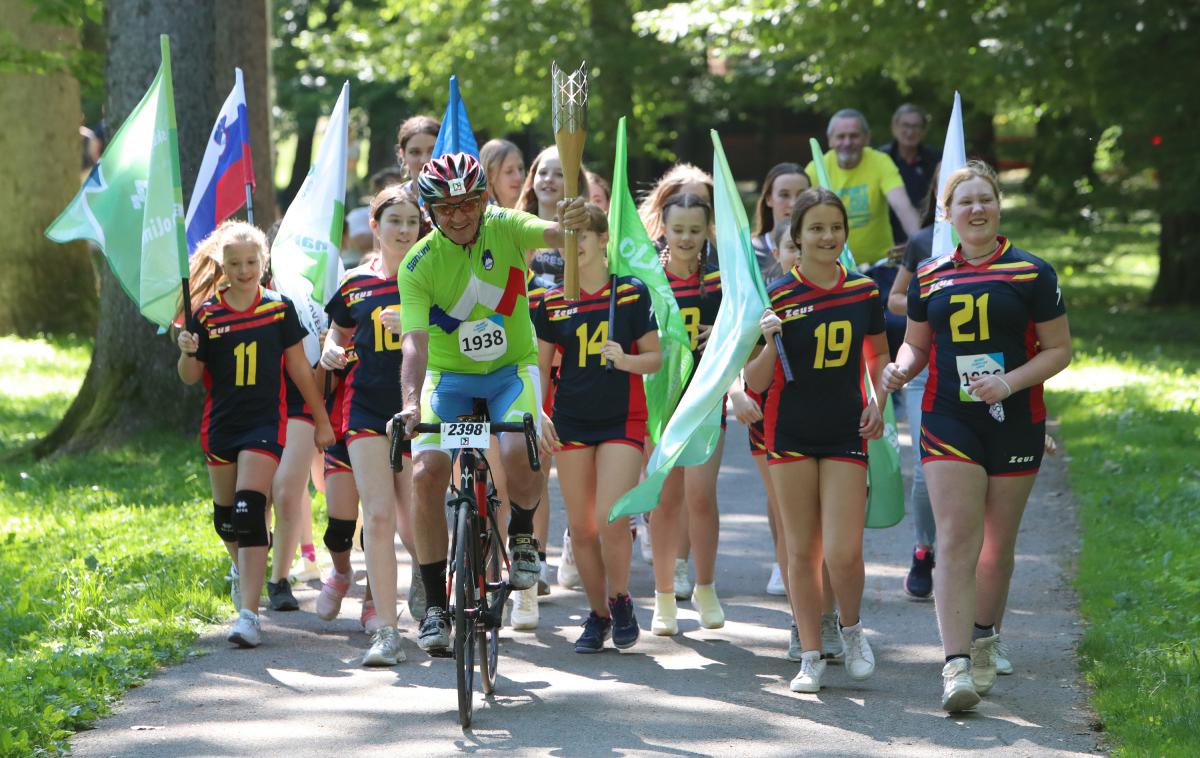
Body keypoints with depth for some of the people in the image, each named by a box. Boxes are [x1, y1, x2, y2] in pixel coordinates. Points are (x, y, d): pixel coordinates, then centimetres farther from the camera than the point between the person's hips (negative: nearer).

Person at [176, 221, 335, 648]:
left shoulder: (279, 310, -2)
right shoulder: (206, 314, 0)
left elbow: (298, 367, 5)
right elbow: (190, 378, 4)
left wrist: (321, 420, 7)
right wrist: (187, 353, -19)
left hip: (265, 422, -3)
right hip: (220, 423, 3)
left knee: (249, 512, -16)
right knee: (225, 518, 13)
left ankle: (248, 614, -21)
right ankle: (247, 575, 44)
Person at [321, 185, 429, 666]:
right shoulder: (355, 283, 7)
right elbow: (338, 335, 19)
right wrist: (331, 352, -3)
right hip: (368, 406, 1)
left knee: (413, 524, 0)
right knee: (378, 516, -10)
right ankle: (387, 633, -8)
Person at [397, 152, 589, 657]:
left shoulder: (504, 228, -11)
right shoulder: (419, 265, -15)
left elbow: (549, 234, -29)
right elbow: (415, 341, -23)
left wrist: (572, 225, -53)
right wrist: (411, 402, -39)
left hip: (511, 369, 0)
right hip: (448, 375, 0)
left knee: (518, 458, -28)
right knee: (426, 474, -18)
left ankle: (522, 533, 6)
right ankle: (436, 606, -5)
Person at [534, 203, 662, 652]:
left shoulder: (632, 293, -1)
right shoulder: (552, 303, 5)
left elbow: (655, 358, 0)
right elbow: (541, 366, 11)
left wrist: (625, 359, -20)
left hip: (622, 421, -3)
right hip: (571, 423, 3)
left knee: (612, 520, -16)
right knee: (581, 528, 3)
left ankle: (620, 601, 7)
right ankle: (597, 615, 18)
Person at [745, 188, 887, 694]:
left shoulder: (863, 291, 2)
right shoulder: (778, 297, -7)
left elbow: (879, 355, 19)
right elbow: (756, 382, -6)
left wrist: (878, 402, 2)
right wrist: (769, 343, -24)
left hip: (847, 434, 1)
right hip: (792, 435, -1)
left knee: (843, 553, -9)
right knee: (802, 552, 4)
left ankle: (851, 628, 19)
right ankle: (810, 656, 15)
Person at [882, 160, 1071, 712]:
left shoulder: (1032, 273, -1)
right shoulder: (929, 278, 6)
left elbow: (1058, 349, 0)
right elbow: (917, 342, 18)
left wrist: (1010, 381, -16)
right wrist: (901, 368, -5)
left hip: (1015, 423, 0)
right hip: (948, 423, 0)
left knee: (998, 543, 10)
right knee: (956, 539, -12)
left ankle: (984, 642, 32)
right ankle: (956, 666, -19)